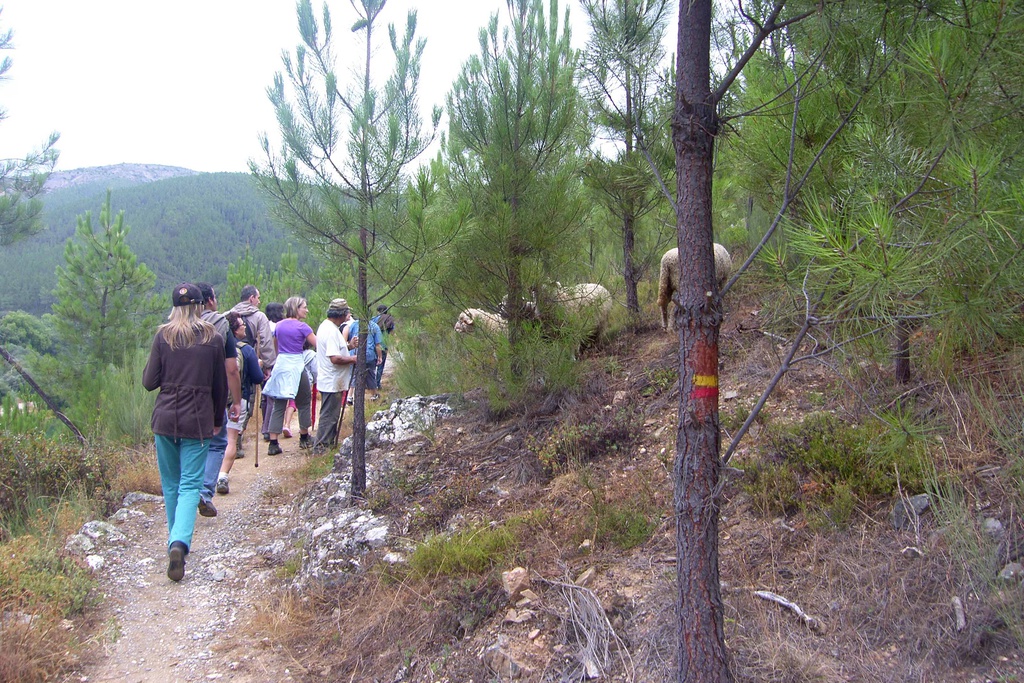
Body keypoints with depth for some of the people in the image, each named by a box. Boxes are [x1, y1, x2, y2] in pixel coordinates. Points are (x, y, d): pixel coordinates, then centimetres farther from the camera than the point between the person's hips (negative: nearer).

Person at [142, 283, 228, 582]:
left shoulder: (163, 335, -1)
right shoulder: (213, 338, 0)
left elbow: (149, 382, -2)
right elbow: (220, 386, 5)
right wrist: (217, 419, 18)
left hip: (165, 418, 1)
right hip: (198, 420, -1)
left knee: (171, 484, 15)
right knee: (190, 485, 0)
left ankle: (176, 543, 26)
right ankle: (180, 542, -20)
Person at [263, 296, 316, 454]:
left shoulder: (279, 325, 10)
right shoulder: (302, 327, -7)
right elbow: (318, 345, -9)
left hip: (280, 365, 5)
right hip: (296, 366, -5)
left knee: (278, 405, 5)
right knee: (303, 403, 12)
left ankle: (273, 443, -1)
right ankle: (304, 438, 23)